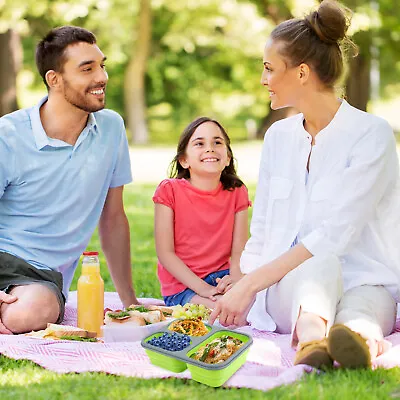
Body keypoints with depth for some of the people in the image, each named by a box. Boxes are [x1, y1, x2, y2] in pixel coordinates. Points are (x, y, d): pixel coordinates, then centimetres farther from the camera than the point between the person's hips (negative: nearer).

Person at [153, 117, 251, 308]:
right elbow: (165, 253, -9)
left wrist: (235, 279, -24)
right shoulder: (169, 190, -6)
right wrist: (203, 288, -20)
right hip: (182, 287, -5)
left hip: (222, 277, 5)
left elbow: (239, 250, -1)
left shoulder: (236, 192, 5)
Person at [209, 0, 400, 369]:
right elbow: (261, 234, 17)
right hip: (291, 286, 2)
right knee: (321, 266, -36)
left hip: (364, 282, -1)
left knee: (359, 312, -39)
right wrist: (242, 297, 1)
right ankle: (312, 336, -68)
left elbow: (335, 235, -16)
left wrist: (250, 284, -18)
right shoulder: (278, 136, 14)